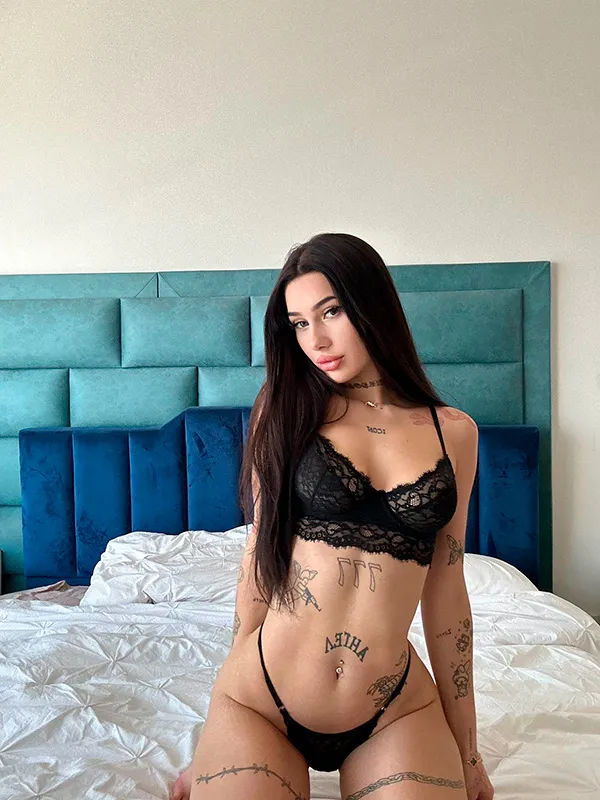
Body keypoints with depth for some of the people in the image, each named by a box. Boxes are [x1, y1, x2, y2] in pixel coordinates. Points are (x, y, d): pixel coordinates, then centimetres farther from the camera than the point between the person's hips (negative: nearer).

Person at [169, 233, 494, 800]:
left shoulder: (453, 432, 0)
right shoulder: (284, 409, -2)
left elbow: (445, 594, 5)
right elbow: (261, 557, 0)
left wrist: (467, 753, 11)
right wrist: (217, 748, 4)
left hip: (396, 712, 2)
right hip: (260, 698, -1)